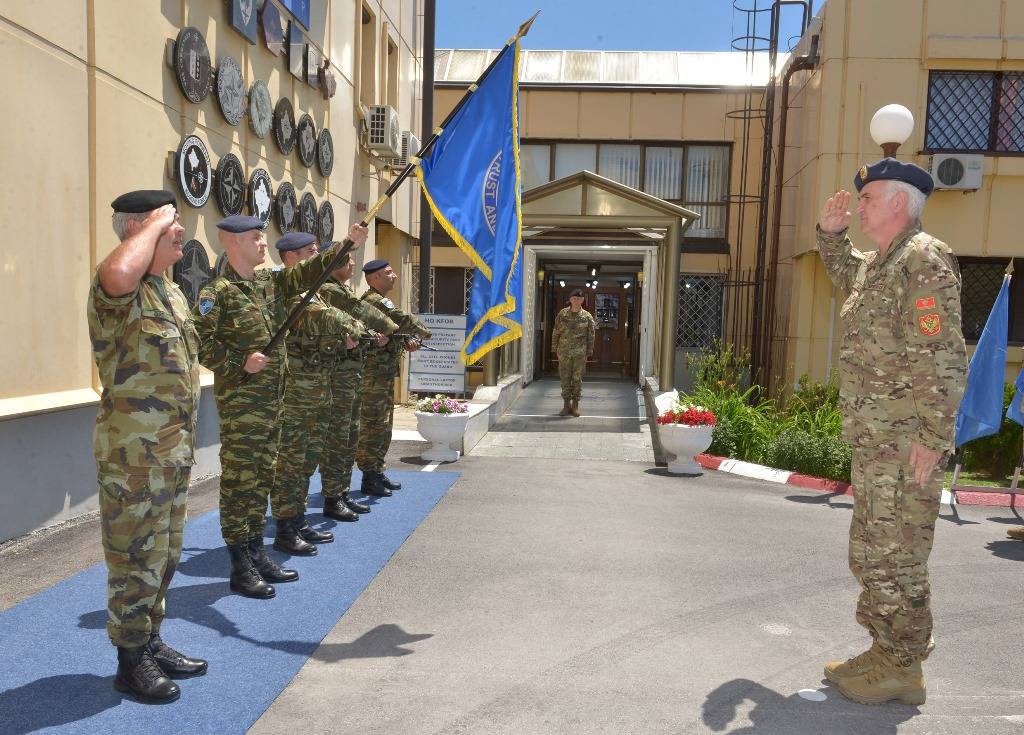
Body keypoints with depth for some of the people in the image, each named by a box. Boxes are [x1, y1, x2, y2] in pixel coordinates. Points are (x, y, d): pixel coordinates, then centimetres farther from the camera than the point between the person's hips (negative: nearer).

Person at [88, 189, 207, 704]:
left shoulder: (172, 291, 14)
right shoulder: (116, 290, -15)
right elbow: (118, 273, -43)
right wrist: (155, 224, -25)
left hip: (174, 450, 9)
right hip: (133, 453, -9)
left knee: (163, 556, 18)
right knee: (136, 559, 3)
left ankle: (151, 644, 33)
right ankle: (131, 663, 18)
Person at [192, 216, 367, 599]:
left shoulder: (269, 281, 12)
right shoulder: (217, 292, -10)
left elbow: (307, 273, 14)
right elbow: (200, 343, -15)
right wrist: (241, 364, -20)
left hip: (271, 400, 8)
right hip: (239, 402, -8)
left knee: (262, 478, 14)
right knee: (238, 480, -2)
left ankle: (257, 554, 25)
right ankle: (240, 567, 6)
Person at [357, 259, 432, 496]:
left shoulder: (378, 301, 19)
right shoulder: (375, 301, -15)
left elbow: (399, 327, 19)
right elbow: (405, 321, -22)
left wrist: (410, 340, -2)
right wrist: (425, 332, -3)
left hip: (384, 374, 11)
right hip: (374, 375, -11)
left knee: (383, 424, 16)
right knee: (373, 425, -6)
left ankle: (377, 472, 26)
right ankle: (369, 478, 0)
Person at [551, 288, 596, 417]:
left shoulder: (587, 317, 2)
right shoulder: (562, 314, 4)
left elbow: (591, 336, 5)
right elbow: (555, 333, 7)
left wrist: (589, 352, 2)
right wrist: (555, 349, 4)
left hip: (580, 353, -1)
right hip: (564, 352, 1)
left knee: (577, 379, 3)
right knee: (565, 378, 3)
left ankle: (575, 405, 12)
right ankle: (566, 405, 12)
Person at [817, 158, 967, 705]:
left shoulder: (924, 259, -12)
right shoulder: (877, 264, 17)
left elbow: (943, 358, -20)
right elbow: (845, 274, 42)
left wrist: (933, 438, -22)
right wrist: (830, 232, 24)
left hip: (905, 443, -10)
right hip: (874, 440, 10)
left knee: (894, 556, -2)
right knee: (871, 552, 16)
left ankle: (903, 670, 11)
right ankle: (884, 652, 28)